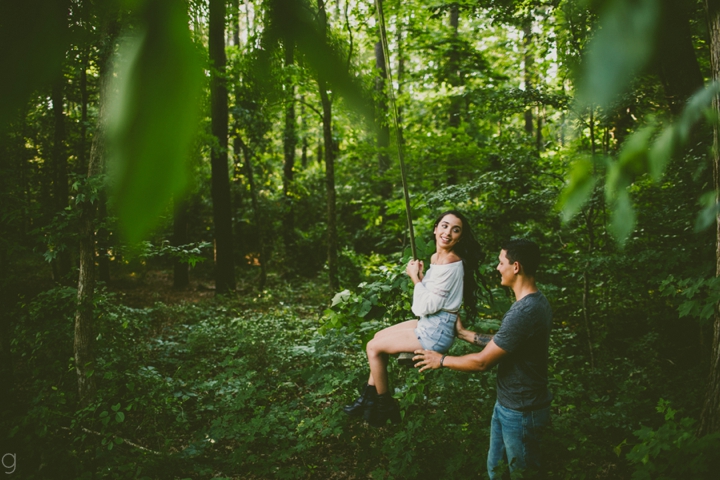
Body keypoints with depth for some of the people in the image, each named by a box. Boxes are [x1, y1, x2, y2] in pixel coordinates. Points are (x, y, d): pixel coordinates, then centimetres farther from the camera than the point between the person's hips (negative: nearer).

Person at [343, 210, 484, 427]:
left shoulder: (450, 263, -25)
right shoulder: (436, 257, 4)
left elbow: (426, 307, -23)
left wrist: (415, 277, -13)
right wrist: (419, 275, -5)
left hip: (437, 332, -10)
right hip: (429, 323, 10)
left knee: (373, 347, -2)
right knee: (379, 337, 18)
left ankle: (384, 406, 14)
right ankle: (368, 397, 25)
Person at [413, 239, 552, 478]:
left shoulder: (524, 313, -30)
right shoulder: (535, 300, 2)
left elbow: (482, 362, -24)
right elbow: (502, 342, 12)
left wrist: (441, 360, -10)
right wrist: (465, 333, 16)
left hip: (521, 413, -9)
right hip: (507, 404, 9)